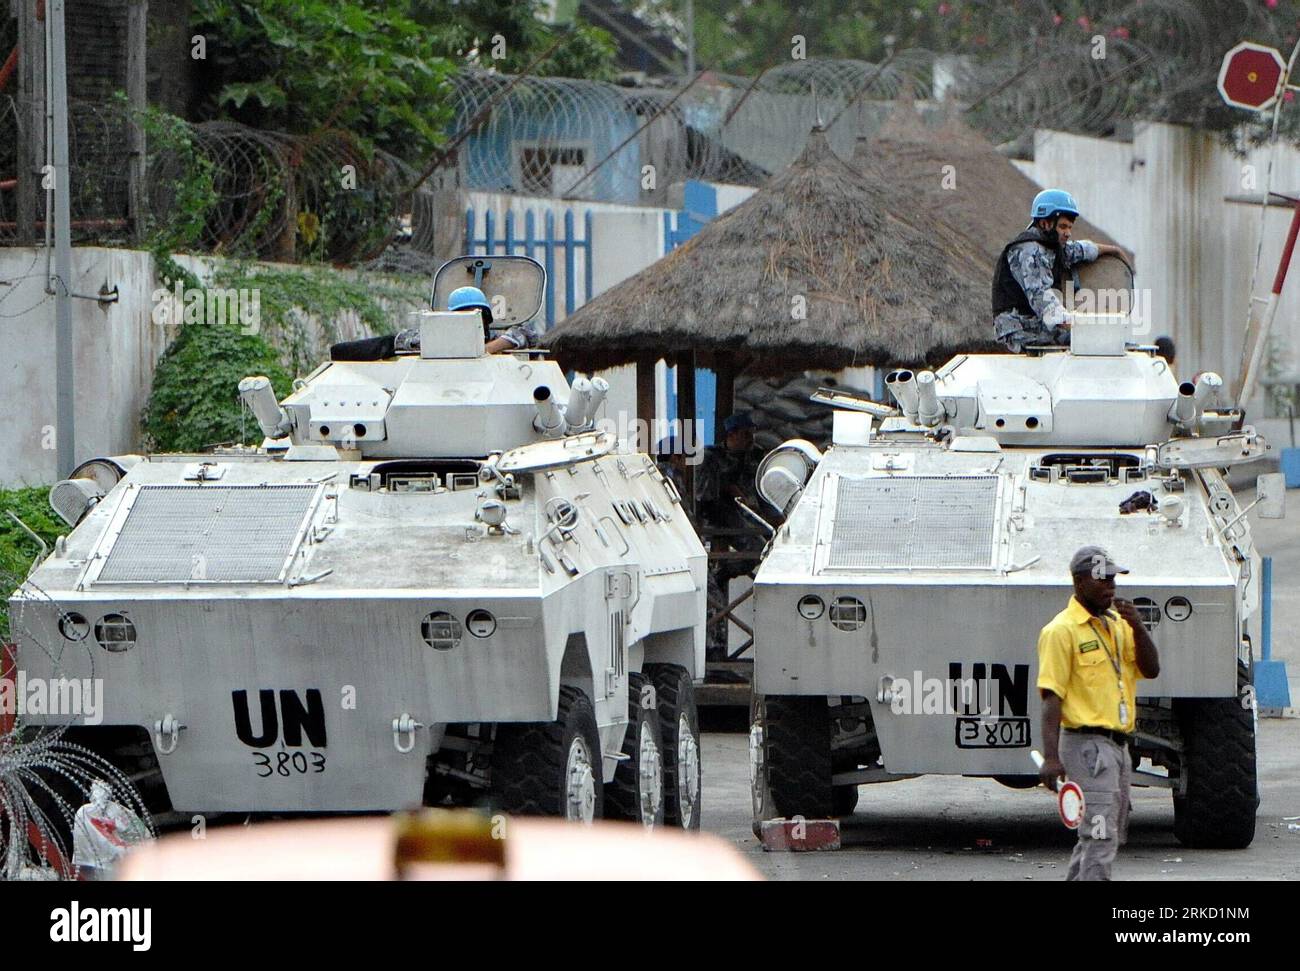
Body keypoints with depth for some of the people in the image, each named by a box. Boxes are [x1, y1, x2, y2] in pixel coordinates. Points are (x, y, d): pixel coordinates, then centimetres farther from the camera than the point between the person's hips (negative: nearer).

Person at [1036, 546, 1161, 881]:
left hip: (1118, 745, 9)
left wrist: (1137, 628, -8)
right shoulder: (1062, 630, -10)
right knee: (1101, 839, -15)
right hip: (1087, 743, -9)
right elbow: (1052, 696, -15)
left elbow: (1151, 669, 9)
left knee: (1106, 836, 15)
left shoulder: (1118, 624, 15)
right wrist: (1051, 757, -23)